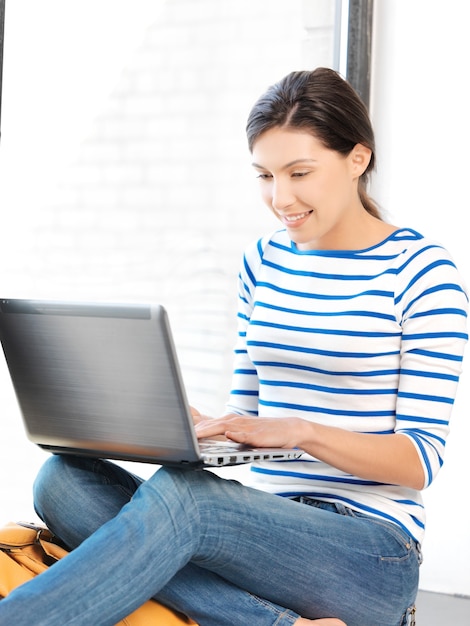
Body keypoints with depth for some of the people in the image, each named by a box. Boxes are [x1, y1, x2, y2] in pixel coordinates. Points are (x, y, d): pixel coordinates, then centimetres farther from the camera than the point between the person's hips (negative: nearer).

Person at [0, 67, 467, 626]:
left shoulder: (423, 274, -5)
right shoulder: (263, 263, 13)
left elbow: (421, 458, -8)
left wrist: (302, 431, -24)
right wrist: (193, 426, -6)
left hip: (372, 554, -6)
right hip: (267, 528, 6)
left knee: (177, 492, -36)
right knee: (63, 478, -20)